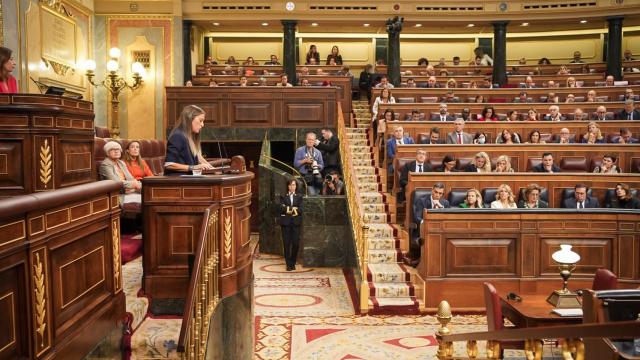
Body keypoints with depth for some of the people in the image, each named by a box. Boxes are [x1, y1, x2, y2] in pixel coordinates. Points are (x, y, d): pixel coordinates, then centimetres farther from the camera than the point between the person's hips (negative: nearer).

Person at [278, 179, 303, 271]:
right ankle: (288, 264, 4)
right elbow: (281, 208, -6)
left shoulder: (299, 197, 12)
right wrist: (293, 209, -11)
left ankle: (293, 263, 13)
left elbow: (300, 209, -3)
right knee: (287, 243, -2)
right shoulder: (283, 197, 10)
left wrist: (288, 209, -9)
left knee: (296, 243, -3)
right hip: (285, 222, -1)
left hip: (296, 222, 1)